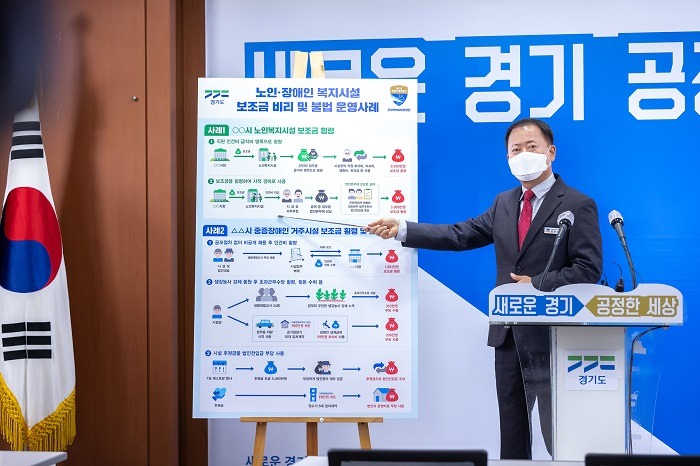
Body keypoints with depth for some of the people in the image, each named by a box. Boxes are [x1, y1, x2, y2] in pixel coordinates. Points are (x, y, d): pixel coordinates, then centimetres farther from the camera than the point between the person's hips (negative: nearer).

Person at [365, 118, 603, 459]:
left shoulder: (578, 205, -6)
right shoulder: (504, 203, 13)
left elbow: (588, 269, -11)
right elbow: (460, 235, 9)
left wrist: (539, 285, -19)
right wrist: (402, 229, 3)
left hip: (551, 333, -6)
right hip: (509, 333, 6)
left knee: (557, 432, -3)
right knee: (512, 427, 14)